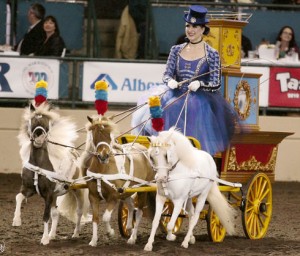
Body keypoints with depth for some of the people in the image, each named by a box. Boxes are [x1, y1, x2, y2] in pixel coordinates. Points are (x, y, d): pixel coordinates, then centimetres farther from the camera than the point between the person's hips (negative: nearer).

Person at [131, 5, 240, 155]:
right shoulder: (176, 50, 12)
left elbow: (216, 84, -1)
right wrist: (170, 81, -14)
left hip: (201, 99, -3)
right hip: (176, 97, 3)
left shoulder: (212, 54, 1)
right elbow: (167, 74, 9)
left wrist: (199, 84, -20)